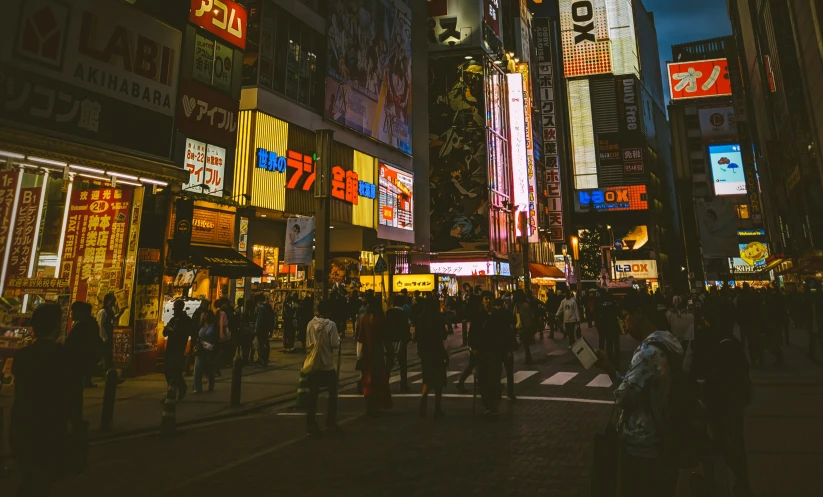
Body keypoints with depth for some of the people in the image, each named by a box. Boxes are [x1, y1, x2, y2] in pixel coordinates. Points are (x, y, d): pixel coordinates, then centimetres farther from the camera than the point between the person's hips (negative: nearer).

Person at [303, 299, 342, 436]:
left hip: (313, 364, 3)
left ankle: (311, 425, 7)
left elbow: (307, 343, 5)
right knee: (332, 394, 13)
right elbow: (335, 344, -14)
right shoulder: (330, 325, -13)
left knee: (313, 395, 8)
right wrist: (338, 337, 5)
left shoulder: (310, 324, -1)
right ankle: (330, 423, 15)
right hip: (328, 364, -3)